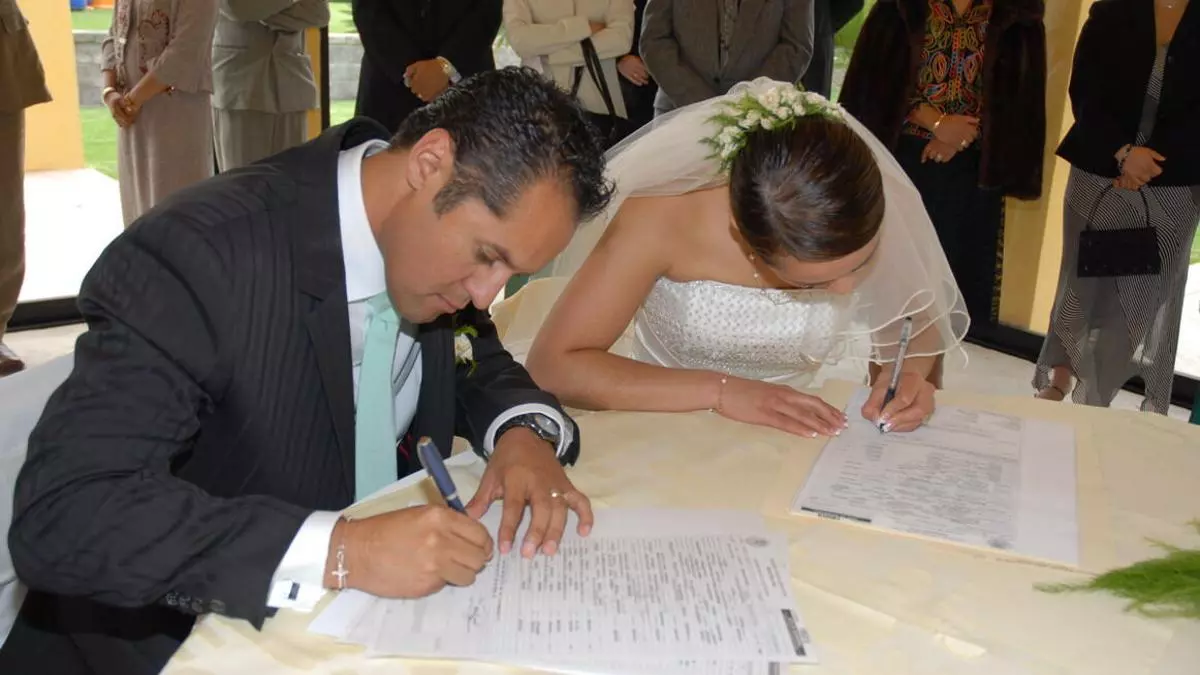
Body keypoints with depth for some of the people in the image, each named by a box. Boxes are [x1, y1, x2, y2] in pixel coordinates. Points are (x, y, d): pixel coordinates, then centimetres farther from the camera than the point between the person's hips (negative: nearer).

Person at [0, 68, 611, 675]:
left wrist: (524, 432, -12)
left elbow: (476, 365, 11)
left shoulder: (437, 235, -6)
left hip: (375, 615, 5)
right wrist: (340, 550, -37)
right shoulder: (197, 254, -26)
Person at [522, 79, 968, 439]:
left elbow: (919, 323, 0)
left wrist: (908, 372, -21)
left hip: (791, 446, 2)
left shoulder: (861, 219, -18)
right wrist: (721, 391, -29)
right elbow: (551, 366, -25)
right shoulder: (664, 217, -26)